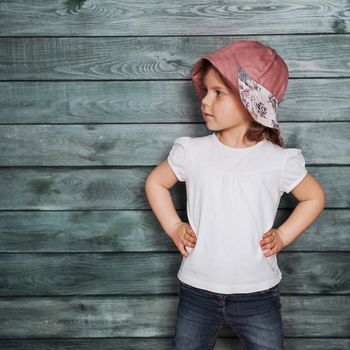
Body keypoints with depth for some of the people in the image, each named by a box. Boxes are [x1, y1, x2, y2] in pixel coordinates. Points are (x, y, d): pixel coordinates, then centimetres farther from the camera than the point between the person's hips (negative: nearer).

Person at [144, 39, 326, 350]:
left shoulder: (280, 161, -10)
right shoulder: (192, 152, -7)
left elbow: (315, 197, 7)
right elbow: (156, 182, 9)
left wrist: (283, 236, -2)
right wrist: (173, 228, 1)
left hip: (258, 294, -1)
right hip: (197, 291, 2)